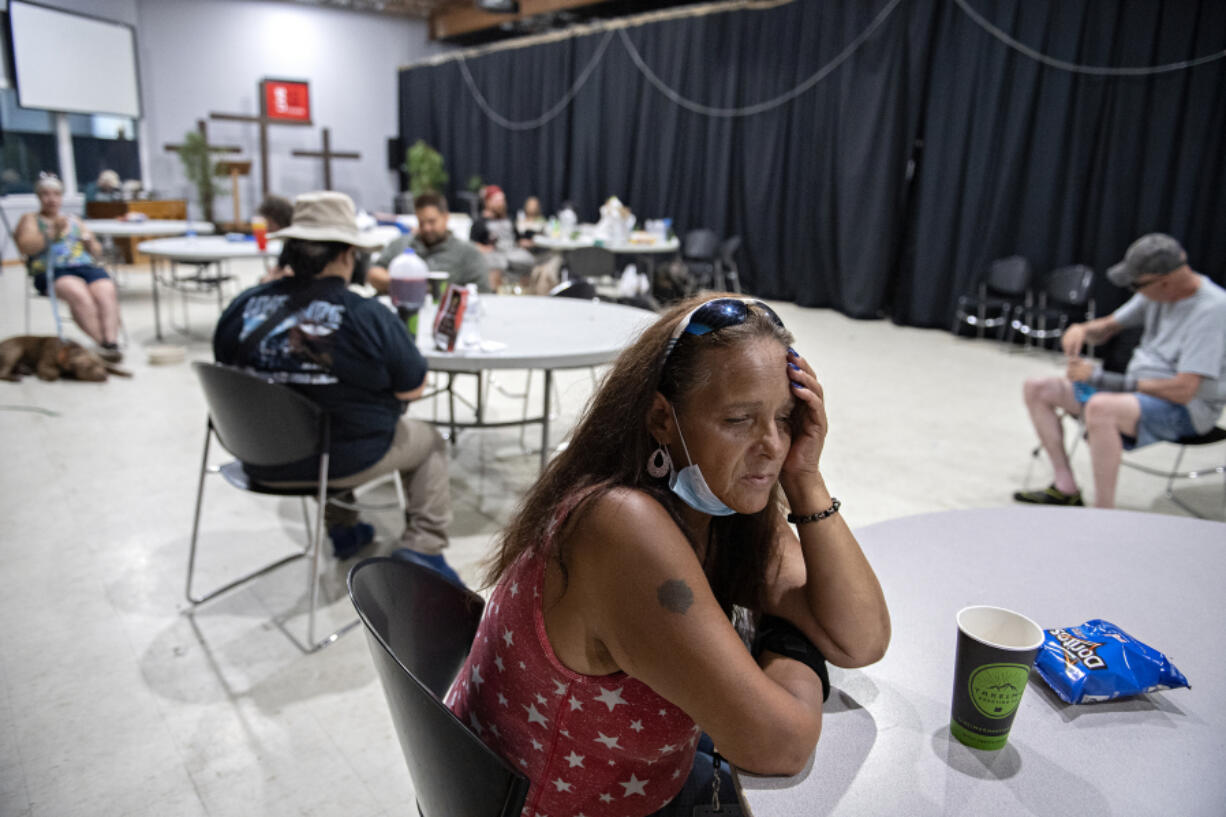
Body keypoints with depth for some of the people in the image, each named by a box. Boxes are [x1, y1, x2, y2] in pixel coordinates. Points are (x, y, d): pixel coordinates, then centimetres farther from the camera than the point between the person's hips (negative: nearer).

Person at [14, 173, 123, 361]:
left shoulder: (74, 220, 30)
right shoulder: (30, 220, 20)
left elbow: (97, 252, 28)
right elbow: (26, 247, 1)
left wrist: (90, 242, 6)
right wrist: (52, 233, -9)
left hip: (86, 266, 3)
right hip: (51, 270, -3)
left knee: (107, 292, -33)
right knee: (78, 293, -38)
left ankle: (111, 342, -45)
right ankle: (101, 343, -41)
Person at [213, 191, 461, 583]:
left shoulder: (243, 305, -9)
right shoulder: (367, 315, -21)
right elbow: (413, 388, -11)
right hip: (345, 461, -5)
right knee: (428, 441, 22)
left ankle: (343, 529, 48)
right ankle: (423, 548, 17)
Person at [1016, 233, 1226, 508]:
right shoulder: (1156, 292, 2)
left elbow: (1183, 390, -26)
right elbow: (1107, 327, 18)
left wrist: (1102, 379, -23)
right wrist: (1082, 329, -9)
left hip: (1187, 408, -9)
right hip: (1139, 388, 9)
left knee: (1101, 408, -40)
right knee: (1037, 388, 2)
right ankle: (1066, 489, -1)